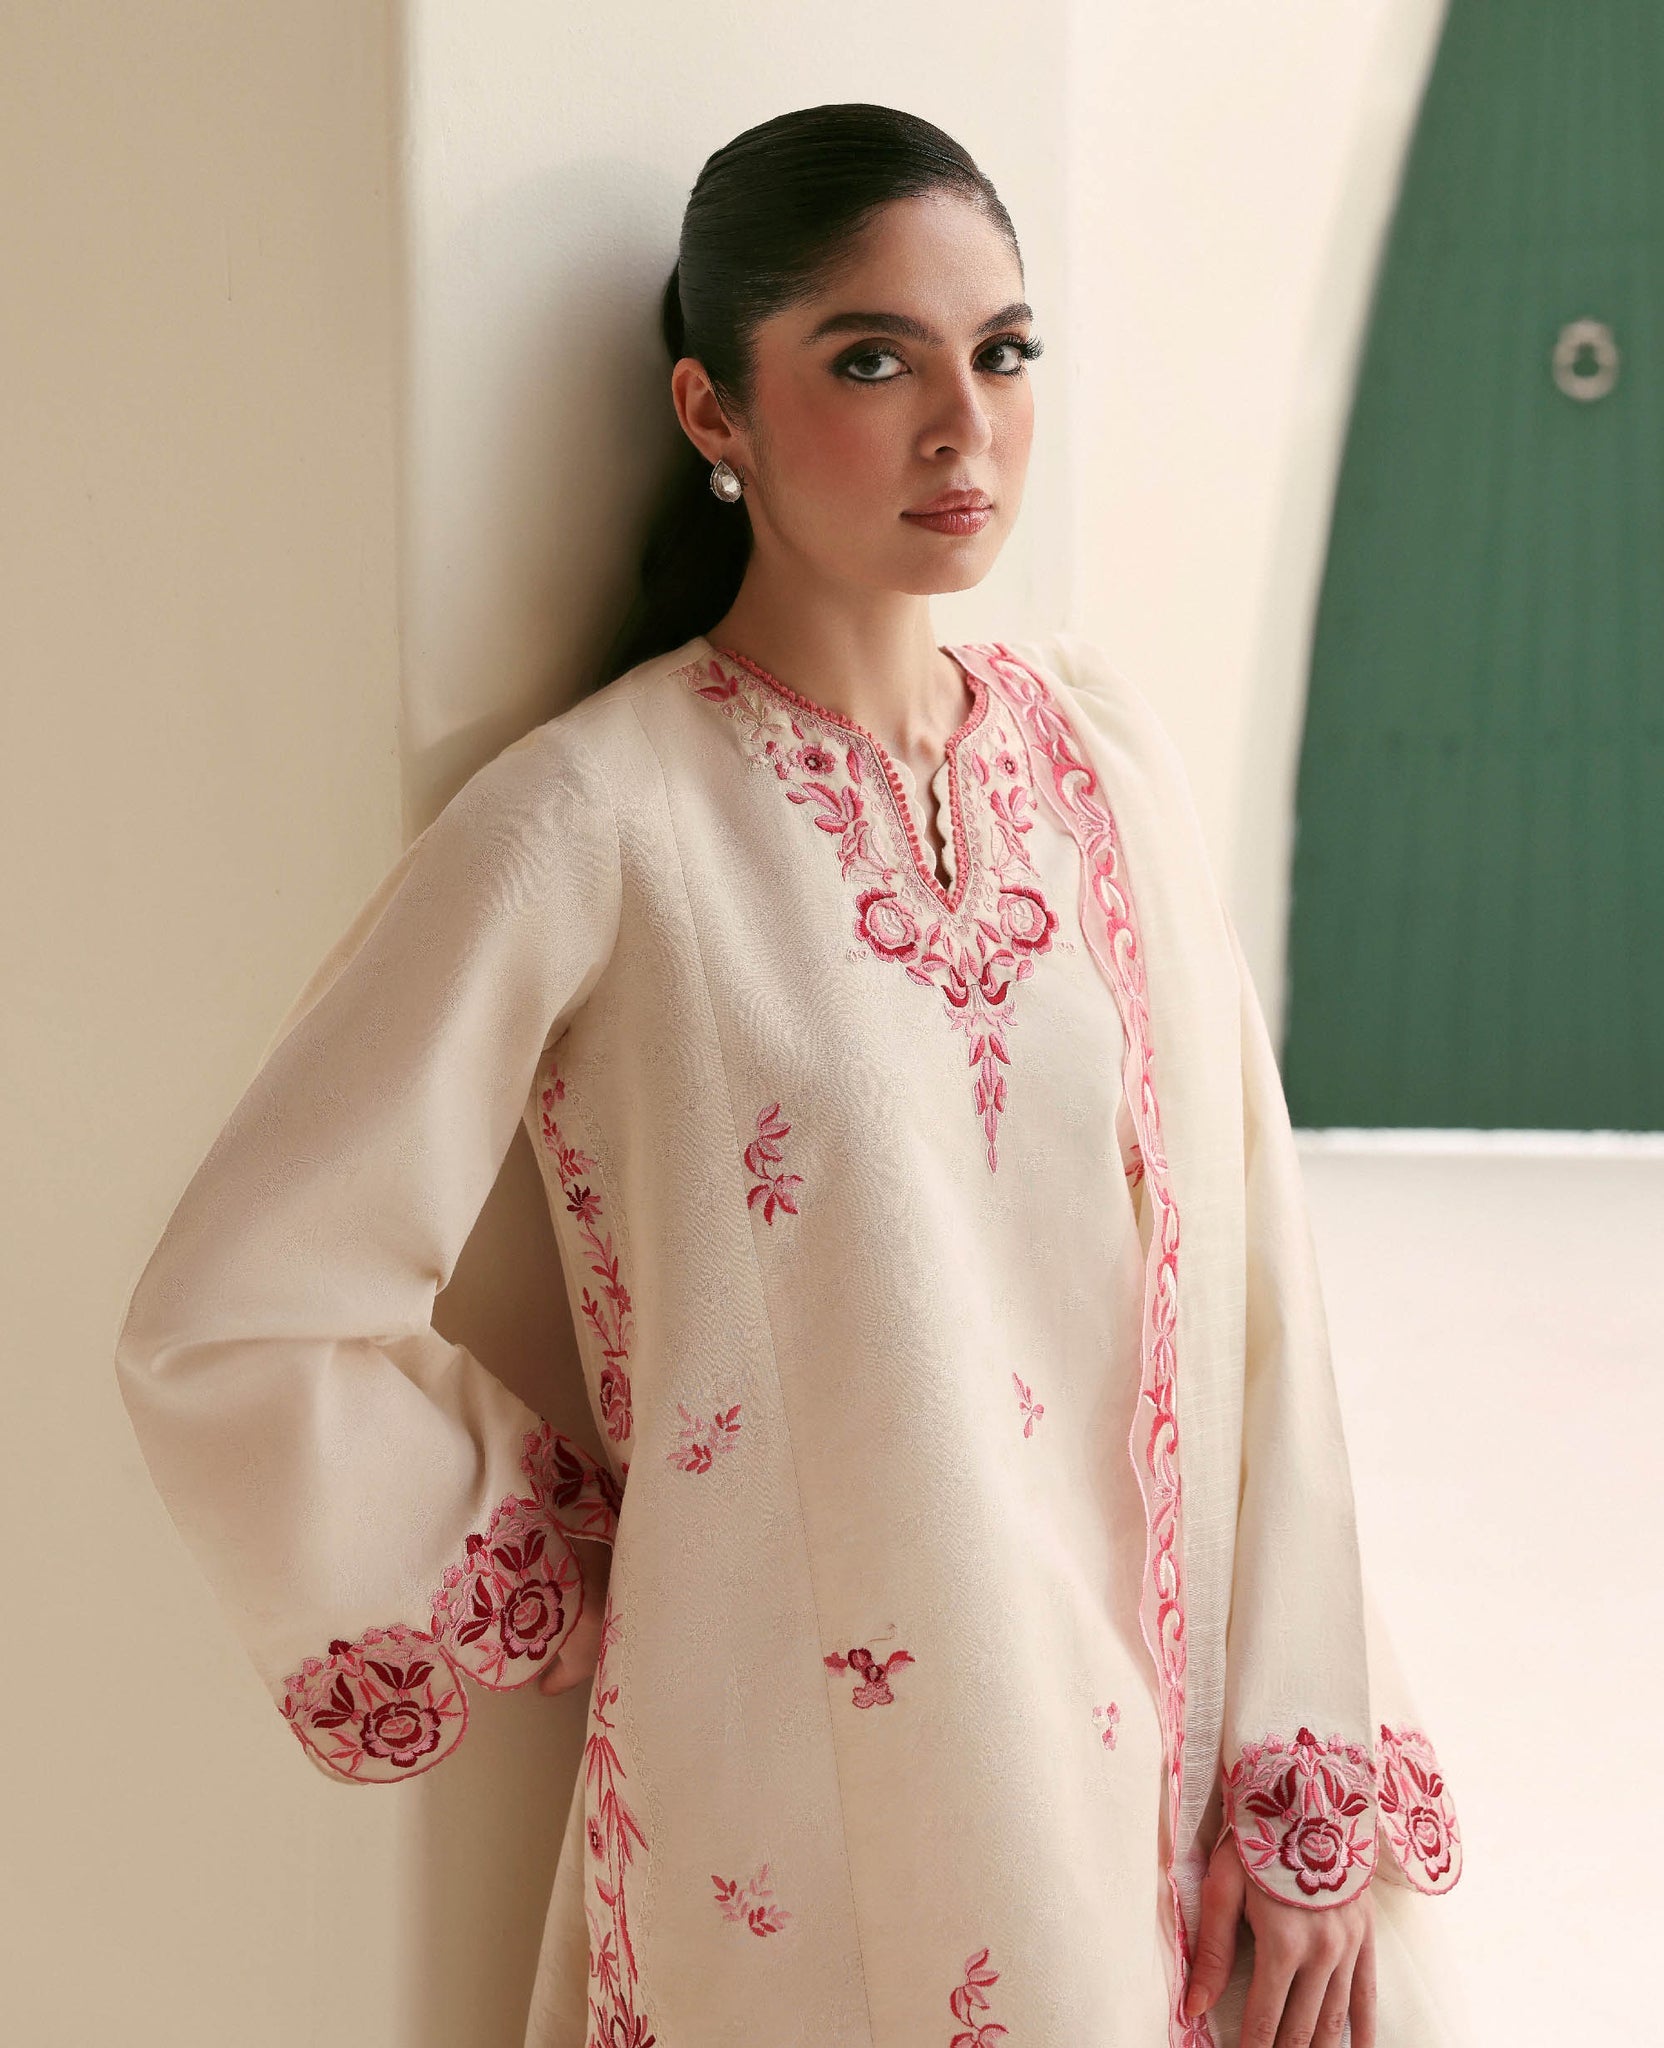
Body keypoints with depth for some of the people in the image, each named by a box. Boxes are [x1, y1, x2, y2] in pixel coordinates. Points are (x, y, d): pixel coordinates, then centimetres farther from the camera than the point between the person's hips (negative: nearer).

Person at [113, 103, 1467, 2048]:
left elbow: (1247, 1277, 1)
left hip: (1147, 1763, 5)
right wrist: (593, 1573, -4)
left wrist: (1319, 1800, -2)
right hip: (810, 1863, -4)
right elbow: (229, 1326, -13)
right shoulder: (596, 822, -14)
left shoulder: (1099, 752, 1)